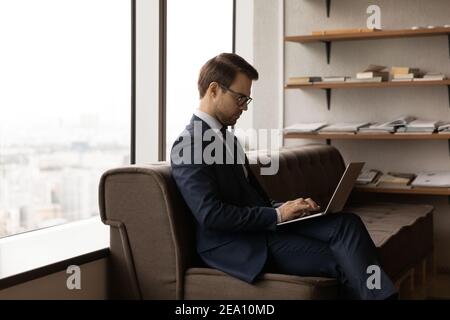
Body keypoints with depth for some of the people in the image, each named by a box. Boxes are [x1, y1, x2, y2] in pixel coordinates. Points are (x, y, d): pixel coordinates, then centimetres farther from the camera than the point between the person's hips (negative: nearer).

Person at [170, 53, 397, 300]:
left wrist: (286, 207, 1)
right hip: (236, 246, -8)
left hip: (262, 225, 8)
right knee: (340, 259, -19)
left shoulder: (224, 136, 18)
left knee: (347, 223, -14)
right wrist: (276, 214, -17)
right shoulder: (189, 145, -12)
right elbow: (210, 214, -22)